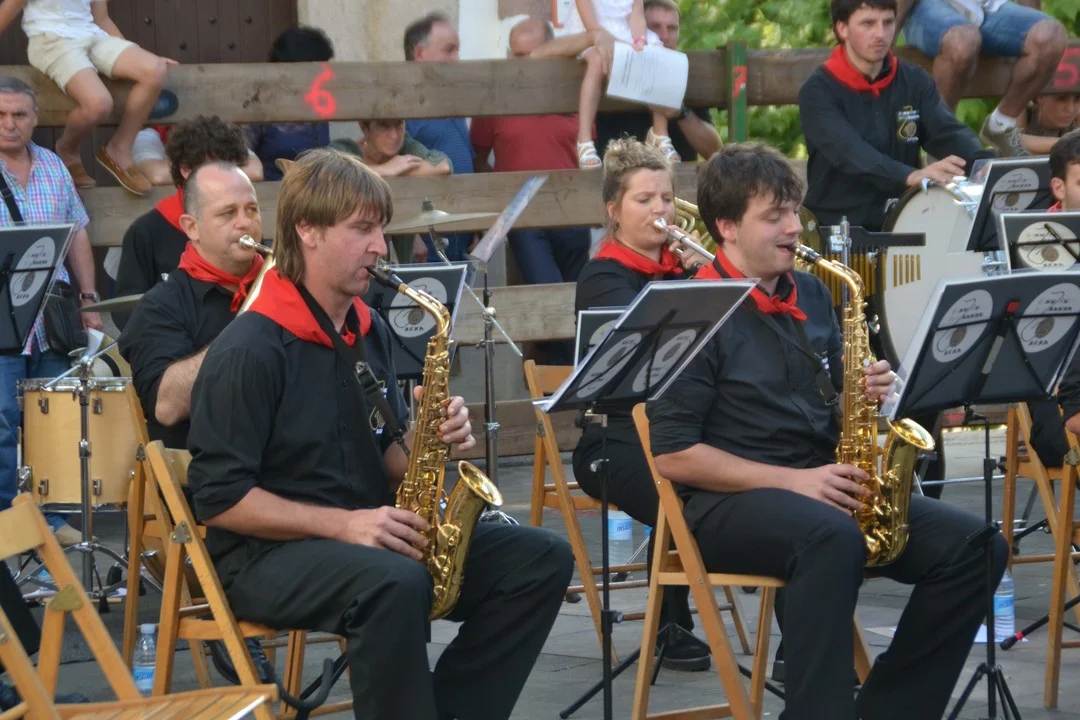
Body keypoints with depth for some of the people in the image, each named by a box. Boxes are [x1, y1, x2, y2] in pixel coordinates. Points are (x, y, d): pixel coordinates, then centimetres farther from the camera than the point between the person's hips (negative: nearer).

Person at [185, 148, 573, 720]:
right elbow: (220, 498, -17)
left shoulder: (369, 331, 11)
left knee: (542, 560, -5)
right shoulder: (248, 349, -14)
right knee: (398, 584, -38)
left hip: (369, 537, 8)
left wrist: (431, 442, -4)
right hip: (268, 552, -8)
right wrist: (341, 524, -22)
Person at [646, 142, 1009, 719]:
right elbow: (673, 455, -13)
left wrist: (863, 394, -1)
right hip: (731, 499, -7)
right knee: (833, 537, -39)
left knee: (976, 547, -10)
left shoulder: (811, 295, 13)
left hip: (821, 485, 7)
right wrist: (791, 481, -18)